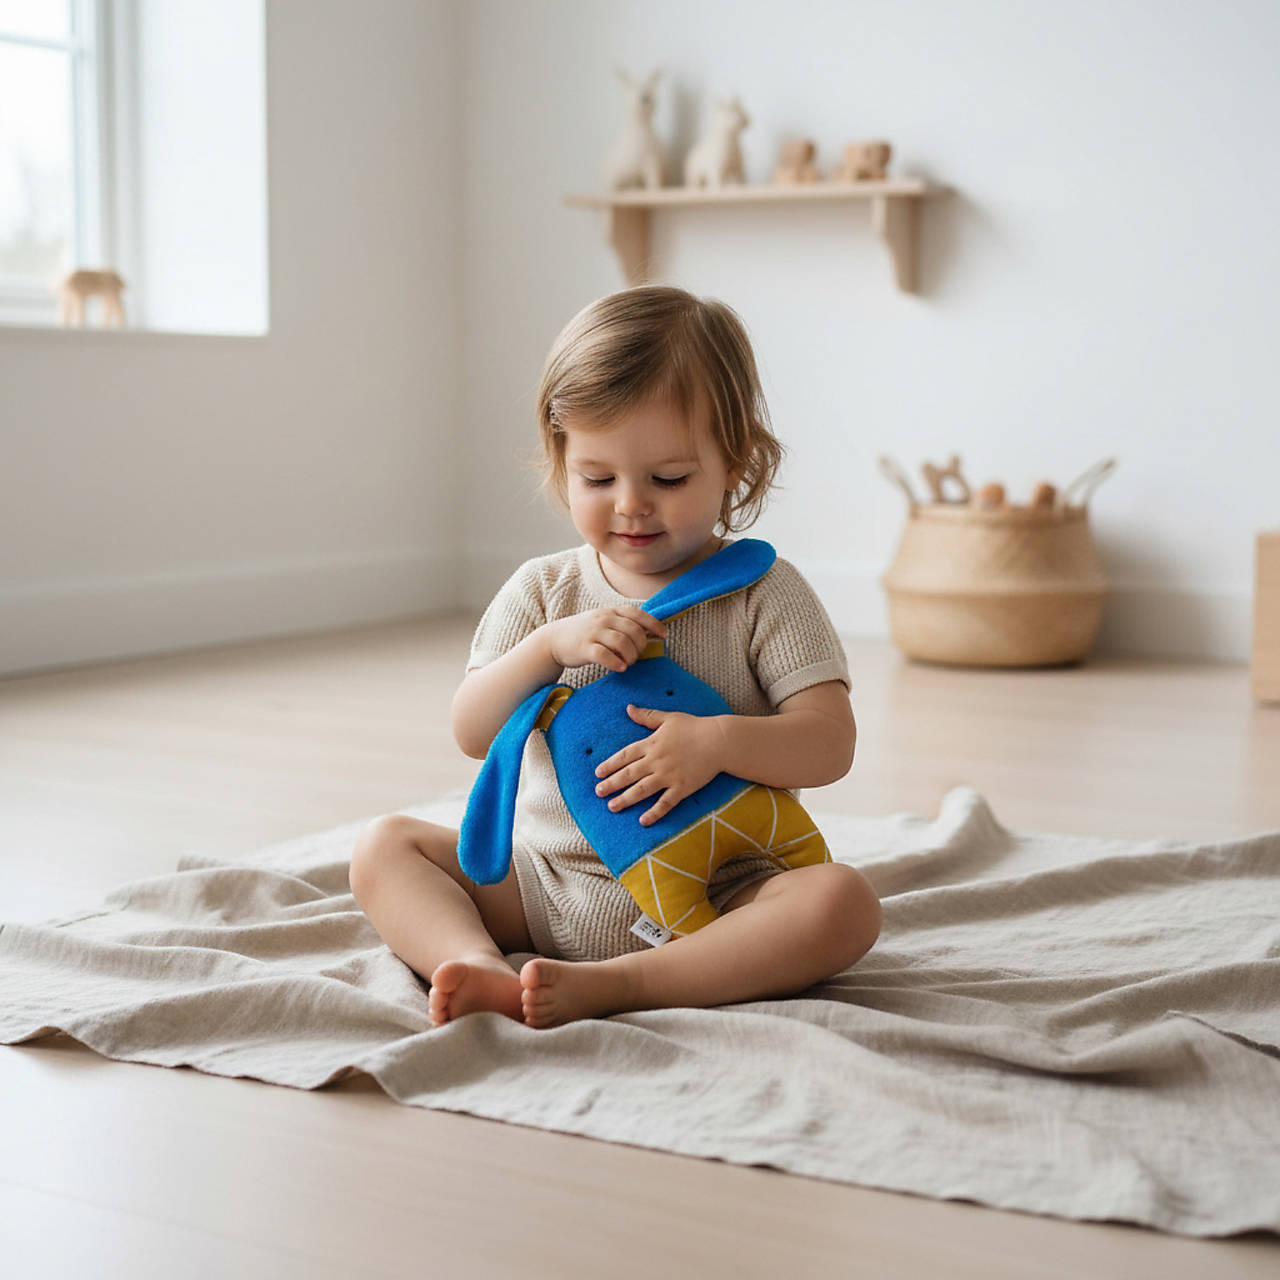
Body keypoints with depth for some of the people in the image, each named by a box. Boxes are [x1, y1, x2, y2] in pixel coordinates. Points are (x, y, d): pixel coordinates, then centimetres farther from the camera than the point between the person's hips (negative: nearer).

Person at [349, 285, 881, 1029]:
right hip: (543, 886, 3)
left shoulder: (764, 594, -3)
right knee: (384, 845, -6)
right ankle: (479, 964, -31)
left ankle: (606, 986, -36)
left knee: (845, 902, -30)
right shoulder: (543, 592, 5)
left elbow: (830, 744, -12)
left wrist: (717, 742, -31)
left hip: (709, 896, -3)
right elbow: (473, 734, -1)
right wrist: (550, 645, -17)